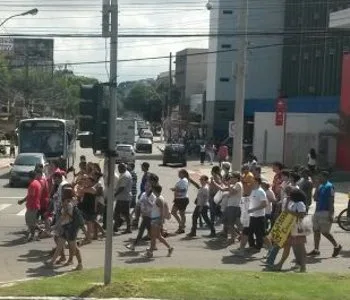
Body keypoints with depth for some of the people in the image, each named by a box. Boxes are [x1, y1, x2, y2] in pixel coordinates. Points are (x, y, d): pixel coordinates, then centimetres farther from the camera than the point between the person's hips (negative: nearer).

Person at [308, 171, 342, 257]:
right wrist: (317, 188, 3)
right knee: (316, 231, 6)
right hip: (318, 211, 9)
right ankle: (316, 250, 11)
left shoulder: (329, 186, -12)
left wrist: (330, 214, -21)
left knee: (324, 232, -5)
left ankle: (337, 246, 12)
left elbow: (331, 201, -17)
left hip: (326, 212, -9)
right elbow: (316, 198, 13)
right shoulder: (320, 186, 14)